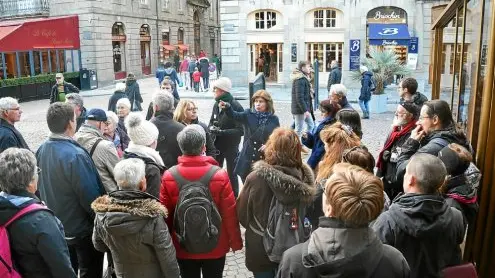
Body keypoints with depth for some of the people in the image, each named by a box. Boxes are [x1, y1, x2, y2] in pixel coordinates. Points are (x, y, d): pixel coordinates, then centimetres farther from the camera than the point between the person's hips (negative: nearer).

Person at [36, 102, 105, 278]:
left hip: (57, 227, 7)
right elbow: (91, 197, -26)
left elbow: (40, 188, 7)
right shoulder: (75, 155, -30)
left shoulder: (41, 150, -5)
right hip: (82, 229, -7)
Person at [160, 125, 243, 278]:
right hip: (215, 247, -1)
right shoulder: (219, 175, -21)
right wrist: (235, 241, 2)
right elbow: (230, 214, -14)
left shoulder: (169, 176, -16)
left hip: (183, 247, 1)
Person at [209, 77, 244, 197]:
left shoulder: (236, 107, -18)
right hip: (217, 146, 6)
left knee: (231, 174, 7)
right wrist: (211, 128, -8)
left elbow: (240, 131, -21)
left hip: (231, 147, -6)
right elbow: (211, 122, 15)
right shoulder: (217, 104, 3)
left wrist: (221, 132, -26)